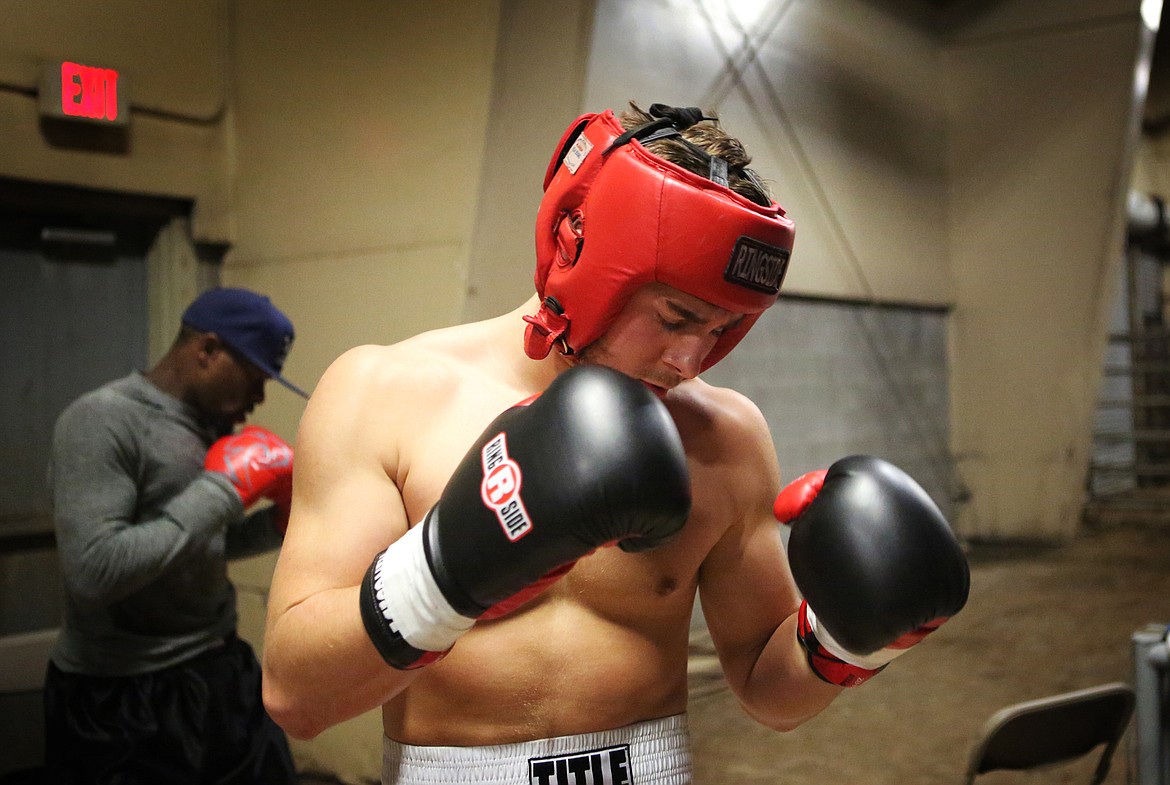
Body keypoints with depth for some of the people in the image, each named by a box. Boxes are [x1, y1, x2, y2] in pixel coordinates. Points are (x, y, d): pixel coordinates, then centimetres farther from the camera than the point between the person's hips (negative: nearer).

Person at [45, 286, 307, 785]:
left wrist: (280, 521, 0)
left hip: (223, 674, 7)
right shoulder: (101, 421, -17)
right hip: (126, 700, -7)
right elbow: (95, 571, -27)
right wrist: (222, 489, -23)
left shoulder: (212, 426, 6)